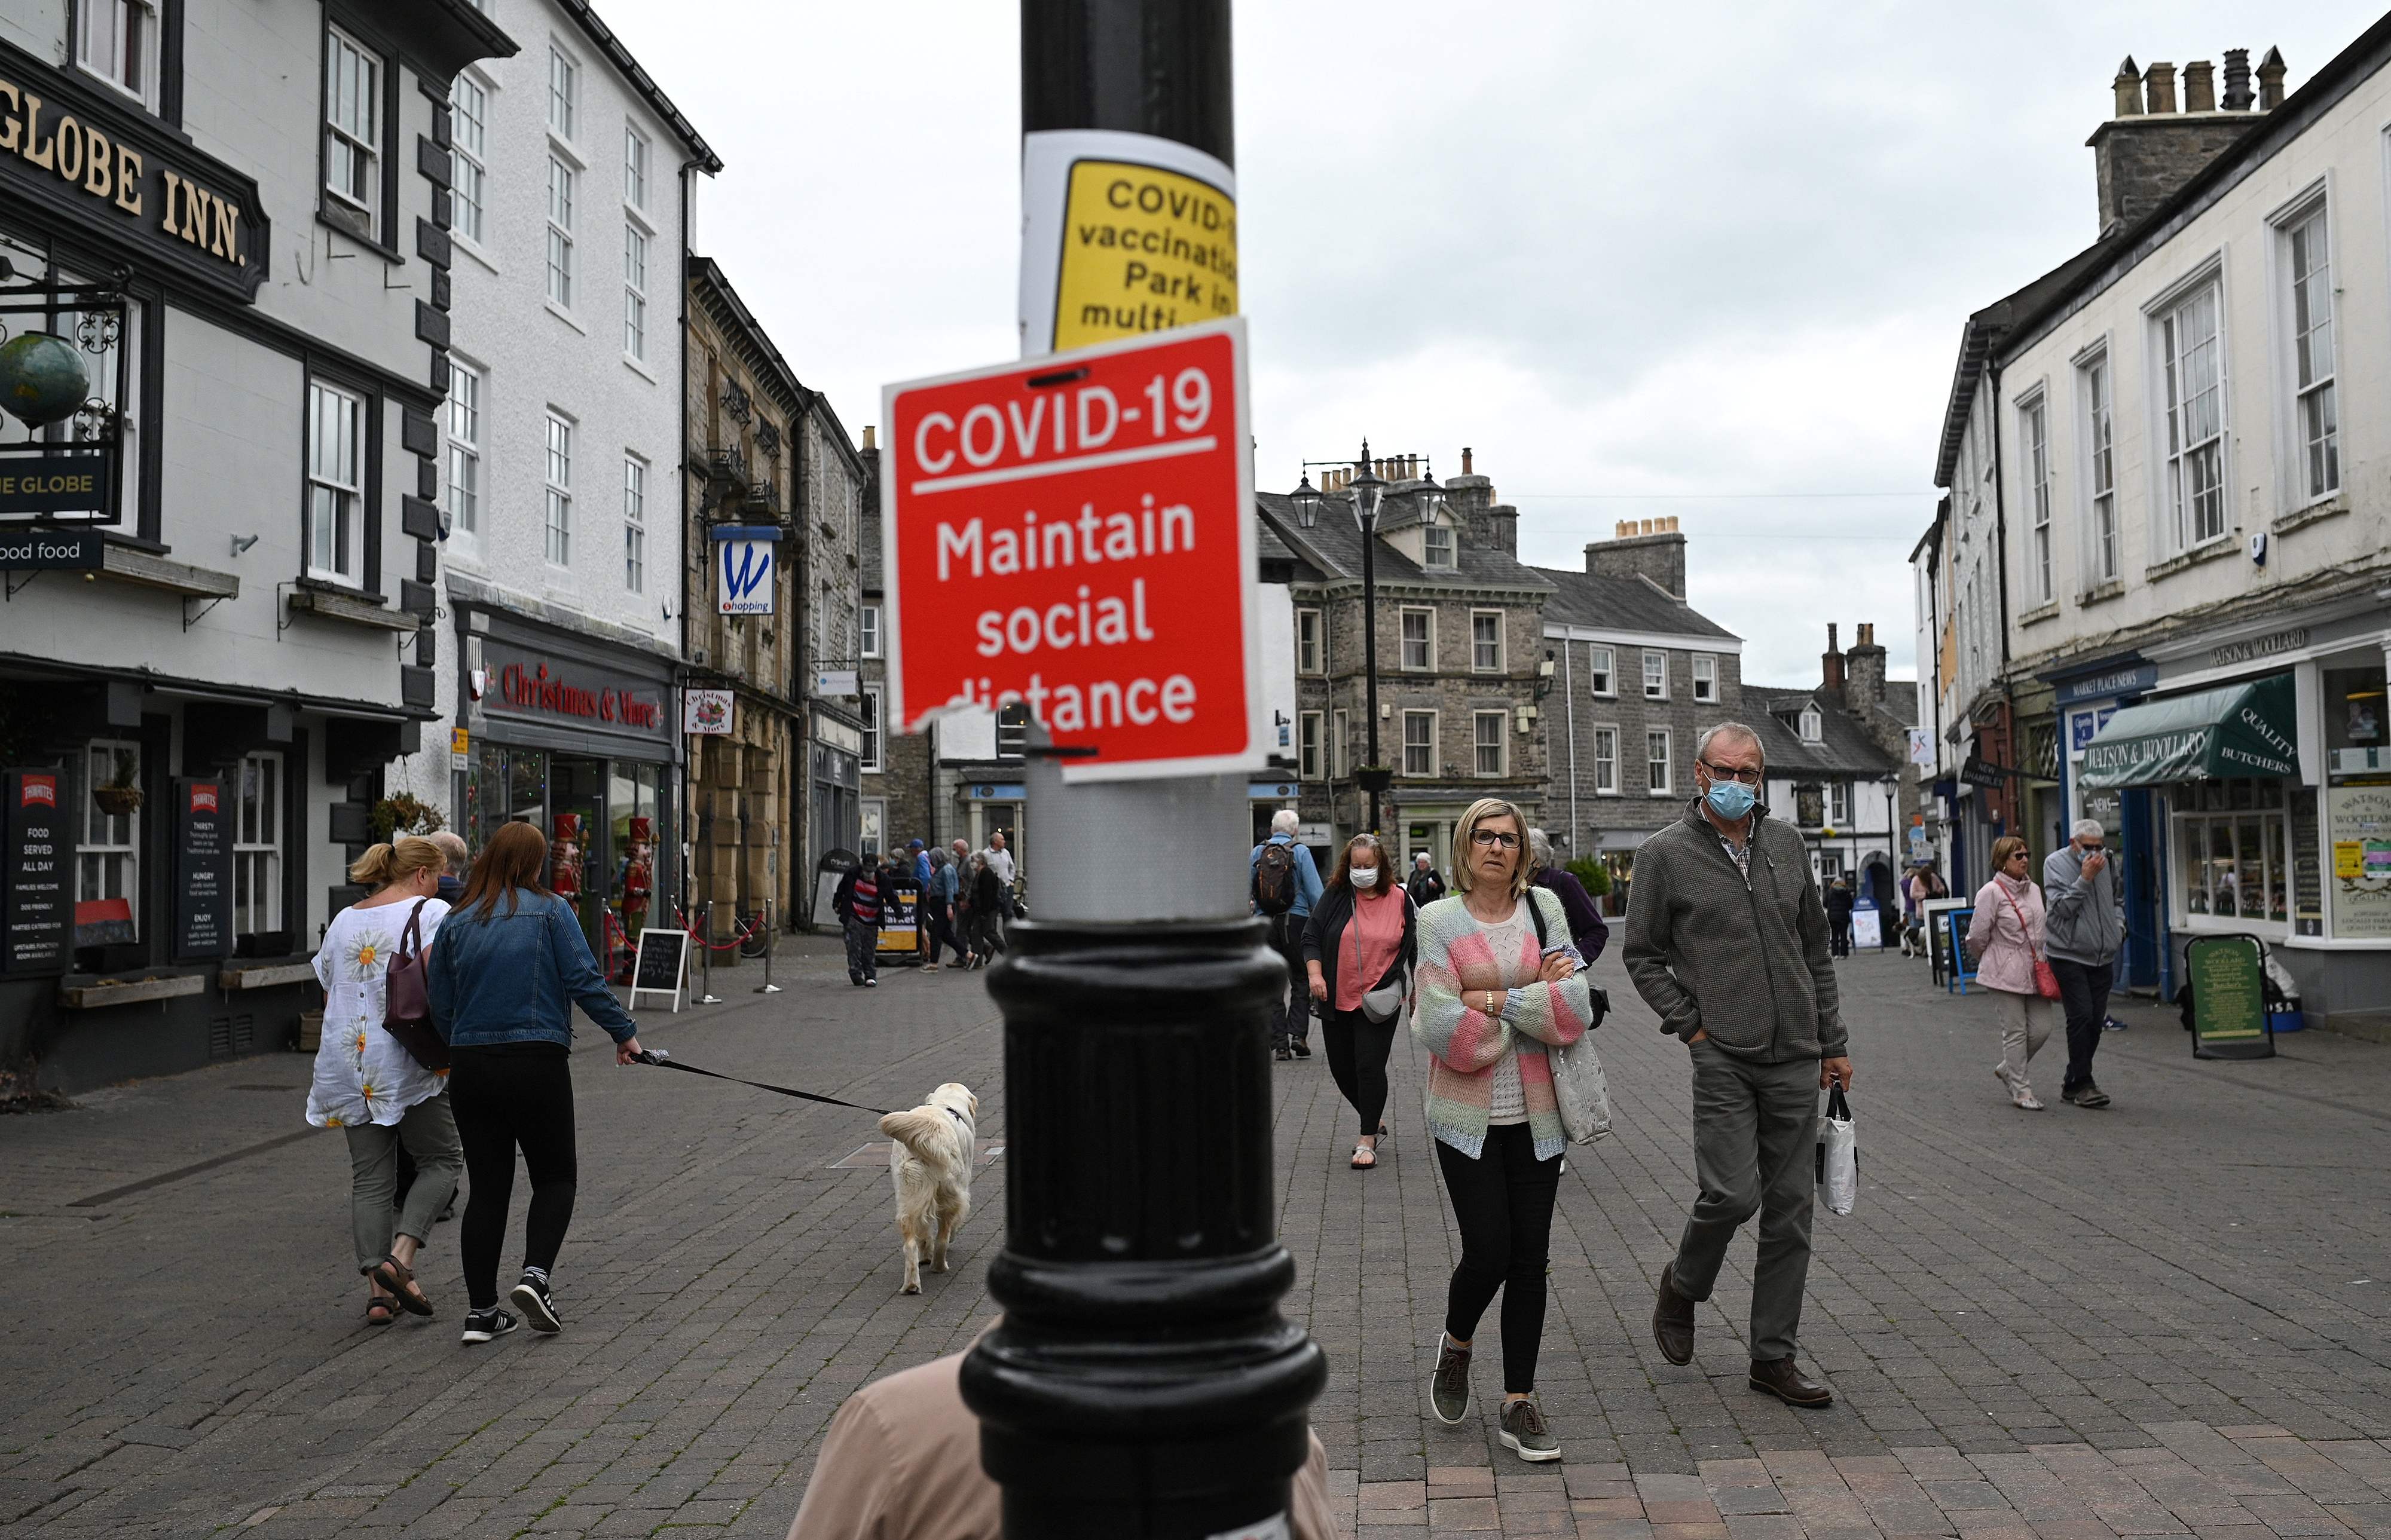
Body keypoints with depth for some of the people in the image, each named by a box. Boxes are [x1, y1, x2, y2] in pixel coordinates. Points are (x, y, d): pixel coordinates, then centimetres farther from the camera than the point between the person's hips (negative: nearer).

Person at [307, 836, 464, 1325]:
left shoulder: (342, 921, 18)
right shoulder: (432, 911, -4)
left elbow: (328, 996, 22)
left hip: (347, 1062, 6)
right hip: (405, 1060, -6)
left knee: (370, 1175, 8)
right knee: (442, 1158, 9)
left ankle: (378, 1289, 3)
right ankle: (400, 1257, -8)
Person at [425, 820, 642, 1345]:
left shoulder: (456, 921, 8)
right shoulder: (550, 910, -3)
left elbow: (441, 1008, 10)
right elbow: (585, 981, -9)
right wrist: (624, 1032, 1)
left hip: (469, 1068, 4)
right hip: (537, 1065, -4)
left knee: (487, 1187, 10)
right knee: (555, 1176, 11)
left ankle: (481, 1310, 11)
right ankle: (536, 1275, -9)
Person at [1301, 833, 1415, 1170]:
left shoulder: (1399, 899, -1)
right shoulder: (1334, 896, 0)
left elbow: (1413, 947, 8)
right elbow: (1311, 937, 2)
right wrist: (1315, 974, -12)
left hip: (1379, 1003, -3)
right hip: (1337, 1001, 3)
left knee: (1370, 1067, -8)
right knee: (1341, 1067, 10)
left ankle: (1368, 1140, 3)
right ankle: (1375, 1119, 33)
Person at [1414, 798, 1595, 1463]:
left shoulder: (1544, 907, 2)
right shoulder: (1440, 919, -4)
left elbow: (1576, 1009, -7)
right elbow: (1442, 1028, -13)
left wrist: (1492, 998, -13)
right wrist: (1536, 1002, -8)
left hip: (1535, 1115, 2)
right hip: (1468, 1116, -2)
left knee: (1529, 1258, 5)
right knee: (1488, 1253, -4)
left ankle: (1519, 1402, 18)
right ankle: (1456, 1345, 28)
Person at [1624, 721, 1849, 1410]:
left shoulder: (1787, 844, 10)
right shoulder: (1666, 854, -2)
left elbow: (1816, 948, 16)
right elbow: (1642, 955, 3)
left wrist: (1833, 1041, 14)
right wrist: (1690, 1023, -7)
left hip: (1796, 1057, 4)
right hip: (1723, 1057, -4)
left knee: (1791, 1209, 6)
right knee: (1732, 1194, -13)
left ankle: (1774, 1357, 17)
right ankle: (1681, 1286, 19)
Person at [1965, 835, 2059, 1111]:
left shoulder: (2034, 890, 11)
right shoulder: (1991, 892, -11)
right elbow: (1977, 936, -8)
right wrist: (1988, 962, 8)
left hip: (2034, 972, 7)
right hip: (2006, 974, -6)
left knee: (2041, 1029, 4)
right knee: (2016, 1031, -1)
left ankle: (2007, 1069, 27)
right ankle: (2021, 1090, 8)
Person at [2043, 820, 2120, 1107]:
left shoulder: (2107, 863, 10)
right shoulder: (2056, 863, -6)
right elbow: (2061, 907, -15)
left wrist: (2119, 924, 9)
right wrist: (2085, 878, -19)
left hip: (2102, 957, 6)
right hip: (2069, 956, -6)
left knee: (2095, 1021, 6)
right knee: (2081, 1017, -13)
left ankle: (2073, 1082, 17)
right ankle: (2081, 1084, -7)